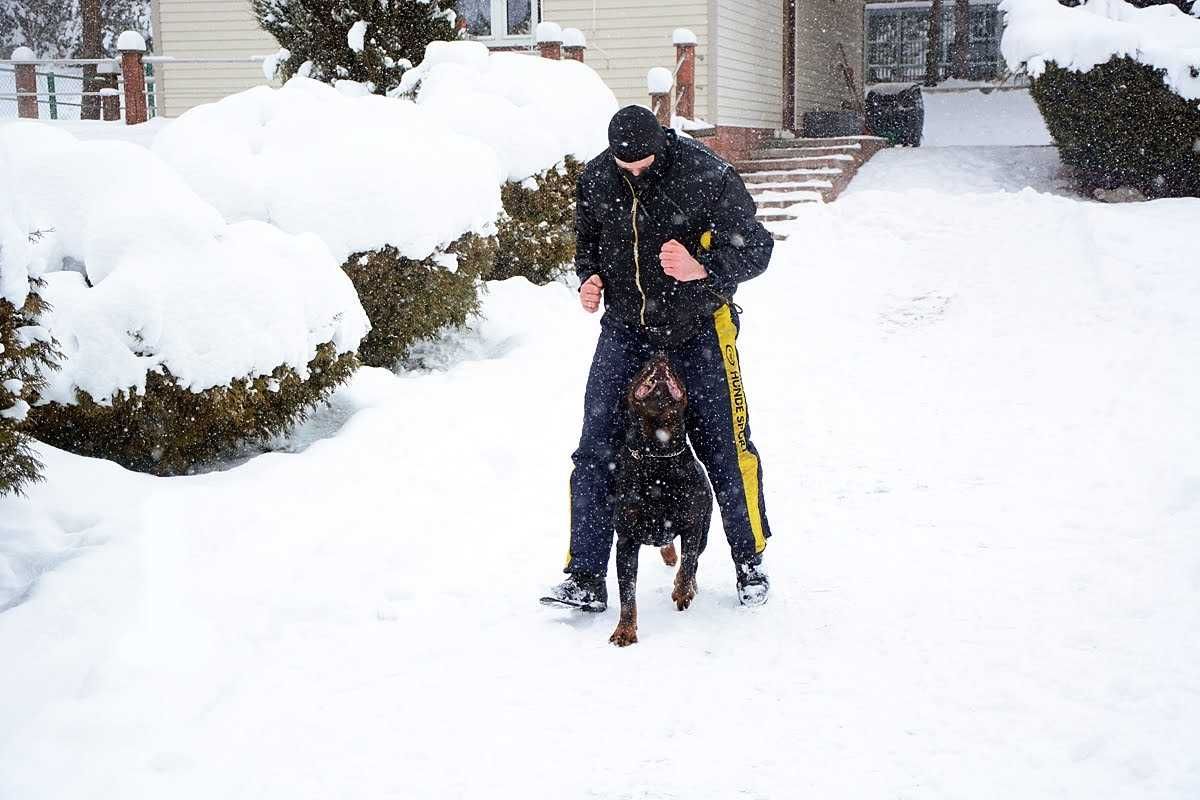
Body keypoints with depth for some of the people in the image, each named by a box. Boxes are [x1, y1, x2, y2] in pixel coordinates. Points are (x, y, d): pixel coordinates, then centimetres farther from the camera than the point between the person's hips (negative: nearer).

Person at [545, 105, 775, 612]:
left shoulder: (706, 176, -17)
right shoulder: (595, 179, -3)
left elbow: (756, 246, -14)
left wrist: (702, 268, -31)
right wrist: (590, 276, -5)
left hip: (697, 331, -3)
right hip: (624, 330, 3)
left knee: (724, 449, 4)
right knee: (596, 451, -3)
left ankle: (750, 561, 25)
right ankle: (586, 580, 3)